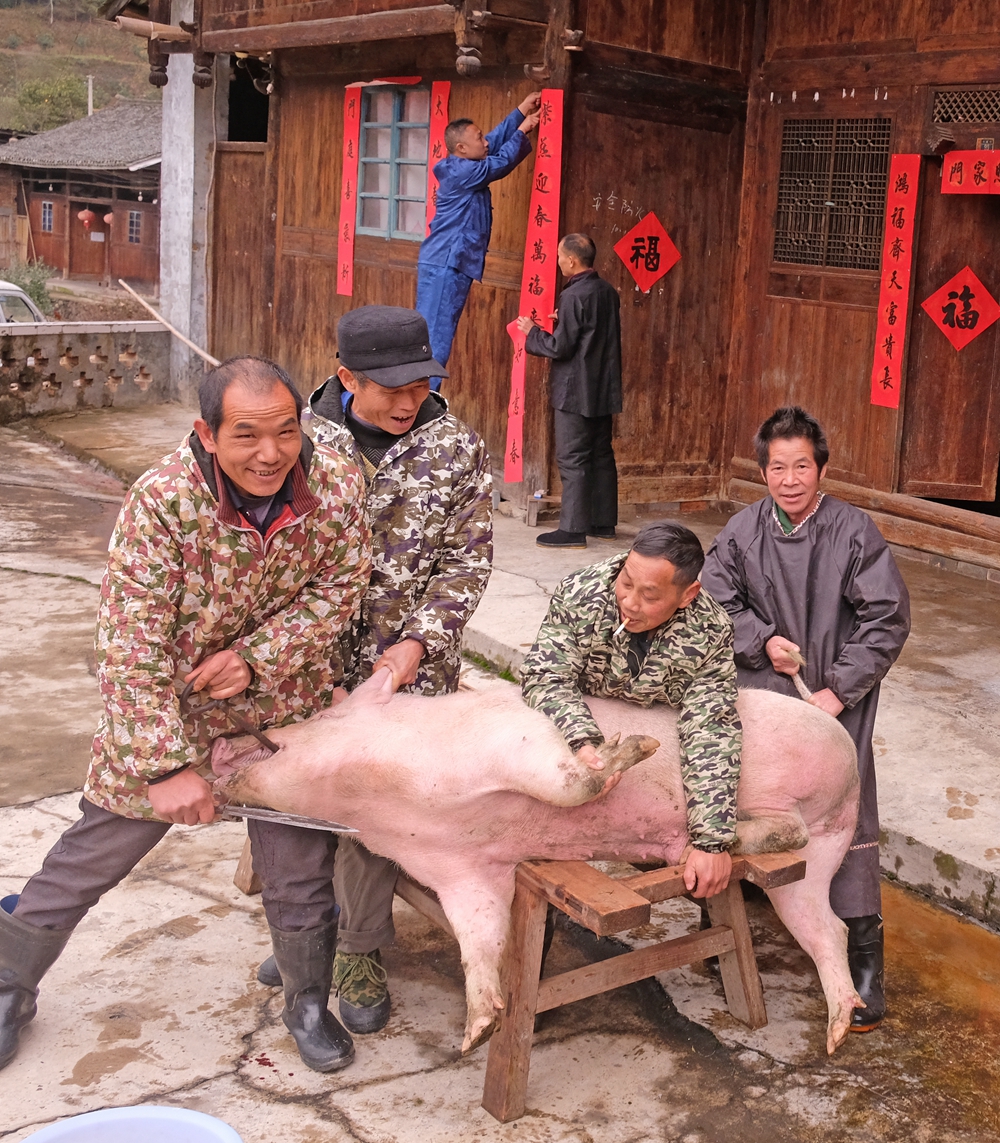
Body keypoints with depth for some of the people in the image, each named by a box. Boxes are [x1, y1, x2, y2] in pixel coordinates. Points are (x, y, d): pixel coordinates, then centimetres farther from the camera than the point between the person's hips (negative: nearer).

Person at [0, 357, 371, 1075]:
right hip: (163, 711, -2)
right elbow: (130, 645, -26)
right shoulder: (163, 501, -28)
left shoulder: (337, 485, -18)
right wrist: (168, 765, -28)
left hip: (284, 709, 2)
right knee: (91, 858, 11)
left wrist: (257, 656, -22)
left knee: (301, 874, 12)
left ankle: (309, 1003, 38)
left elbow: (339, 587, -8)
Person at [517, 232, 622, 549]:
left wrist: (532, 332, -2)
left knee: (572, 459, -4)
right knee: (601, 455, 14)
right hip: (603, 389, 9)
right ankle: (604, 522, 21)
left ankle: (573, 529, -3)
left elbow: (560, 347, -18)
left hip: (576, 391, -9)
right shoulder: (608, 291, 9)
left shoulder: (574, 295, -18)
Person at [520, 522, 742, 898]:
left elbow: (710, 733, -29)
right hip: (579, 726, 0)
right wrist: (582, 744, -47)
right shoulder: (580, 594, -28)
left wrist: (712, 842, -37)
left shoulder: (710, 633, -27)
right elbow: (545, 677, -27)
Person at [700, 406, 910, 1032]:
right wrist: (764, 641, -9)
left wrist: (838, 690, -13)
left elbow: (888, 619, -8)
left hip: (837, 696, -3)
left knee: (846, 810, -10)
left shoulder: (855, 531, -9)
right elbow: (715, 601, 8)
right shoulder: (744, 531, 0)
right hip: (764, 687, 3)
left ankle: (864, 955, -2)